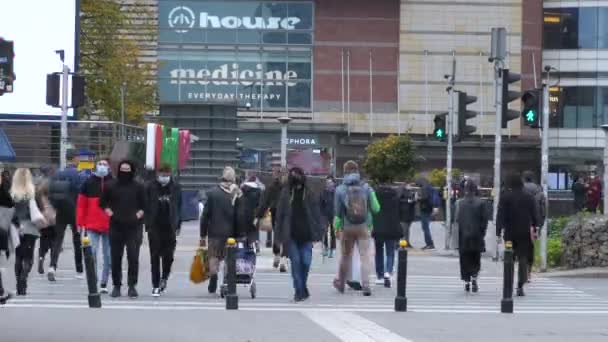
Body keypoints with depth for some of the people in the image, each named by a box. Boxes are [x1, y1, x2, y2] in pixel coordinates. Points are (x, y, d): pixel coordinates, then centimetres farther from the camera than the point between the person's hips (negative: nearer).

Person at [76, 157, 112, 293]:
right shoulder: (89, 183, 5)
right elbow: (81, 204, 5)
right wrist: (80, 223, -1)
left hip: (110, 226, 1)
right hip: (92, 226, -1)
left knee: (108, 256, 5)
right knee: (92, 253, -8)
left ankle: (104, 283, 14)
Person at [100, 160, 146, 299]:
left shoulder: (138, 187, 5)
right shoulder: (111, 186, 7)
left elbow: (144, 206, 9)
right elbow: (103, 203, 15)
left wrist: (138, 215, -4)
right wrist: (110, 213, 1)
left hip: (134, 227, -1)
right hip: (116, 226, 1)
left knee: (133, 257, -7)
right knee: (116, 258, 4)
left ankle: (132, 286, -2)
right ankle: (116, 286, 13)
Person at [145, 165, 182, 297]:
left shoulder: (175, 188, 4)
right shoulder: (151, 187, 0)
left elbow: (179, 207, 10)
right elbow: (146, 206, 1)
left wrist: (178, 225, 6)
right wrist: (148, 225, -5)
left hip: (170, 228, 1)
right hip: (155, 227, -1)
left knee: (168, 256, 1)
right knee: (155, 257, 0)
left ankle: (164, 278, 26)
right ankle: (156, 285, 6)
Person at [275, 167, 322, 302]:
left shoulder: (308, 193, 3)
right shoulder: (286, 193, 1)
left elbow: (316, 214, 5)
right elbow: (280, 214, 4)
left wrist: (317, 233, -1)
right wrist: (280, 235, 0)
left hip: (306, 234, 1)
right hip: (291, 234, -1)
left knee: (306, 262, -3)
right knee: (295, 262, -2)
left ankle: (301, 288, 19)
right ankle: (300, 290, 5)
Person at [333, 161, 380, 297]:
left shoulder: (340, 189, -7)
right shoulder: (366, 187, -4)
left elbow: (338, 211, -3)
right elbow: (375, 208, -5)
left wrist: (337, 227, 9)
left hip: (347, 228, 0)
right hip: (363, 227, 0)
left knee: (346, 255, 14)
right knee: (365, 255, 2)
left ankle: (340, 283, 28)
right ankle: (366, 285, -8)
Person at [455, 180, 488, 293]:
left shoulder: (460, 202, -5)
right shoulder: (480, 203, -6)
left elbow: (457, 218, -6)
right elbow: (484, 219, -5)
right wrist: (482, 233, 5)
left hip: (463, 236, 0)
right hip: (476, 236, 0)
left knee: (465, 259, 9)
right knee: (476, 258, 11)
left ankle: (467, 282, 7)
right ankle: (474, 277, -9)